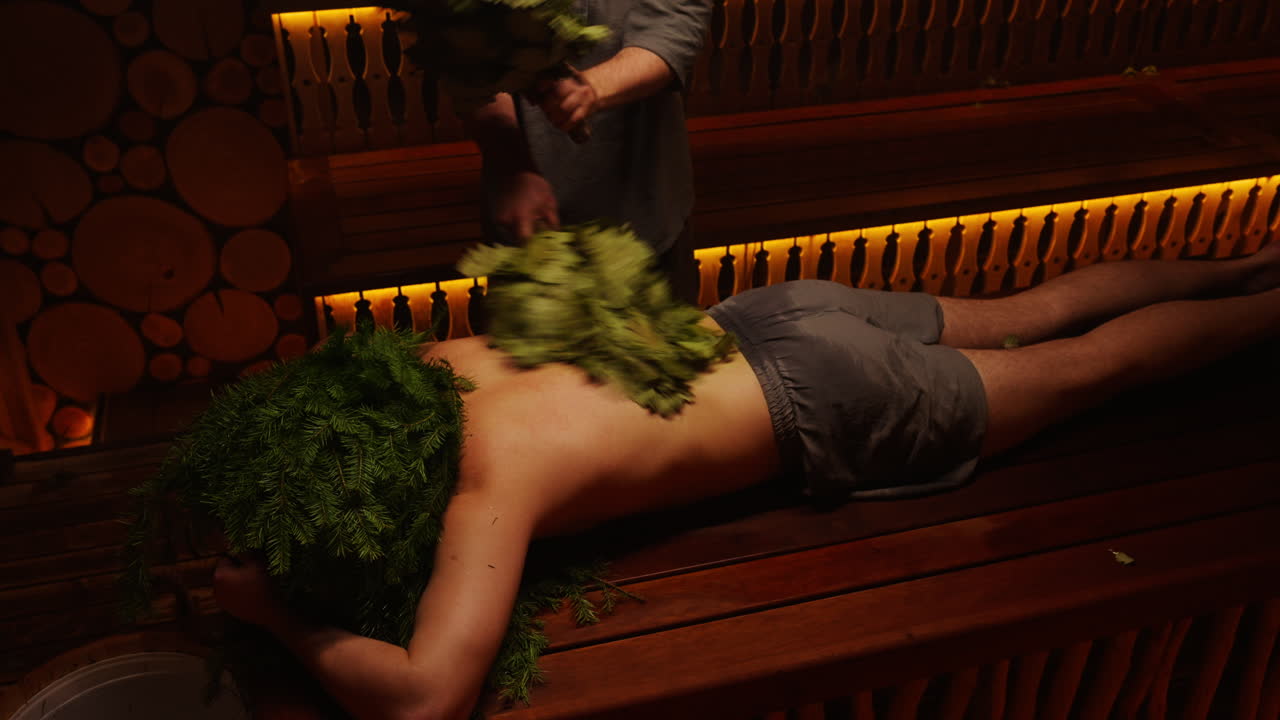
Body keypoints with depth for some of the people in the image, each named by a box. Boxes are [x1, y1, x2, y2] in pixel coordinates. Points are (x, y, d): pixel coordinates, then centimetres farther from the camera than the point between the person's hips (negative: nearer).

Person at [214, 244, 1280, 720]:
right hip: (774, 318, 7)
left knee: (1090, 365, 16)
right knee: (1030, 314, 25)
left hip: (830, 407, -7)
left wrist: (284, 617, -25)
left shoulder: (489, 486, -31)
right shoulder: (448, 358, -9)